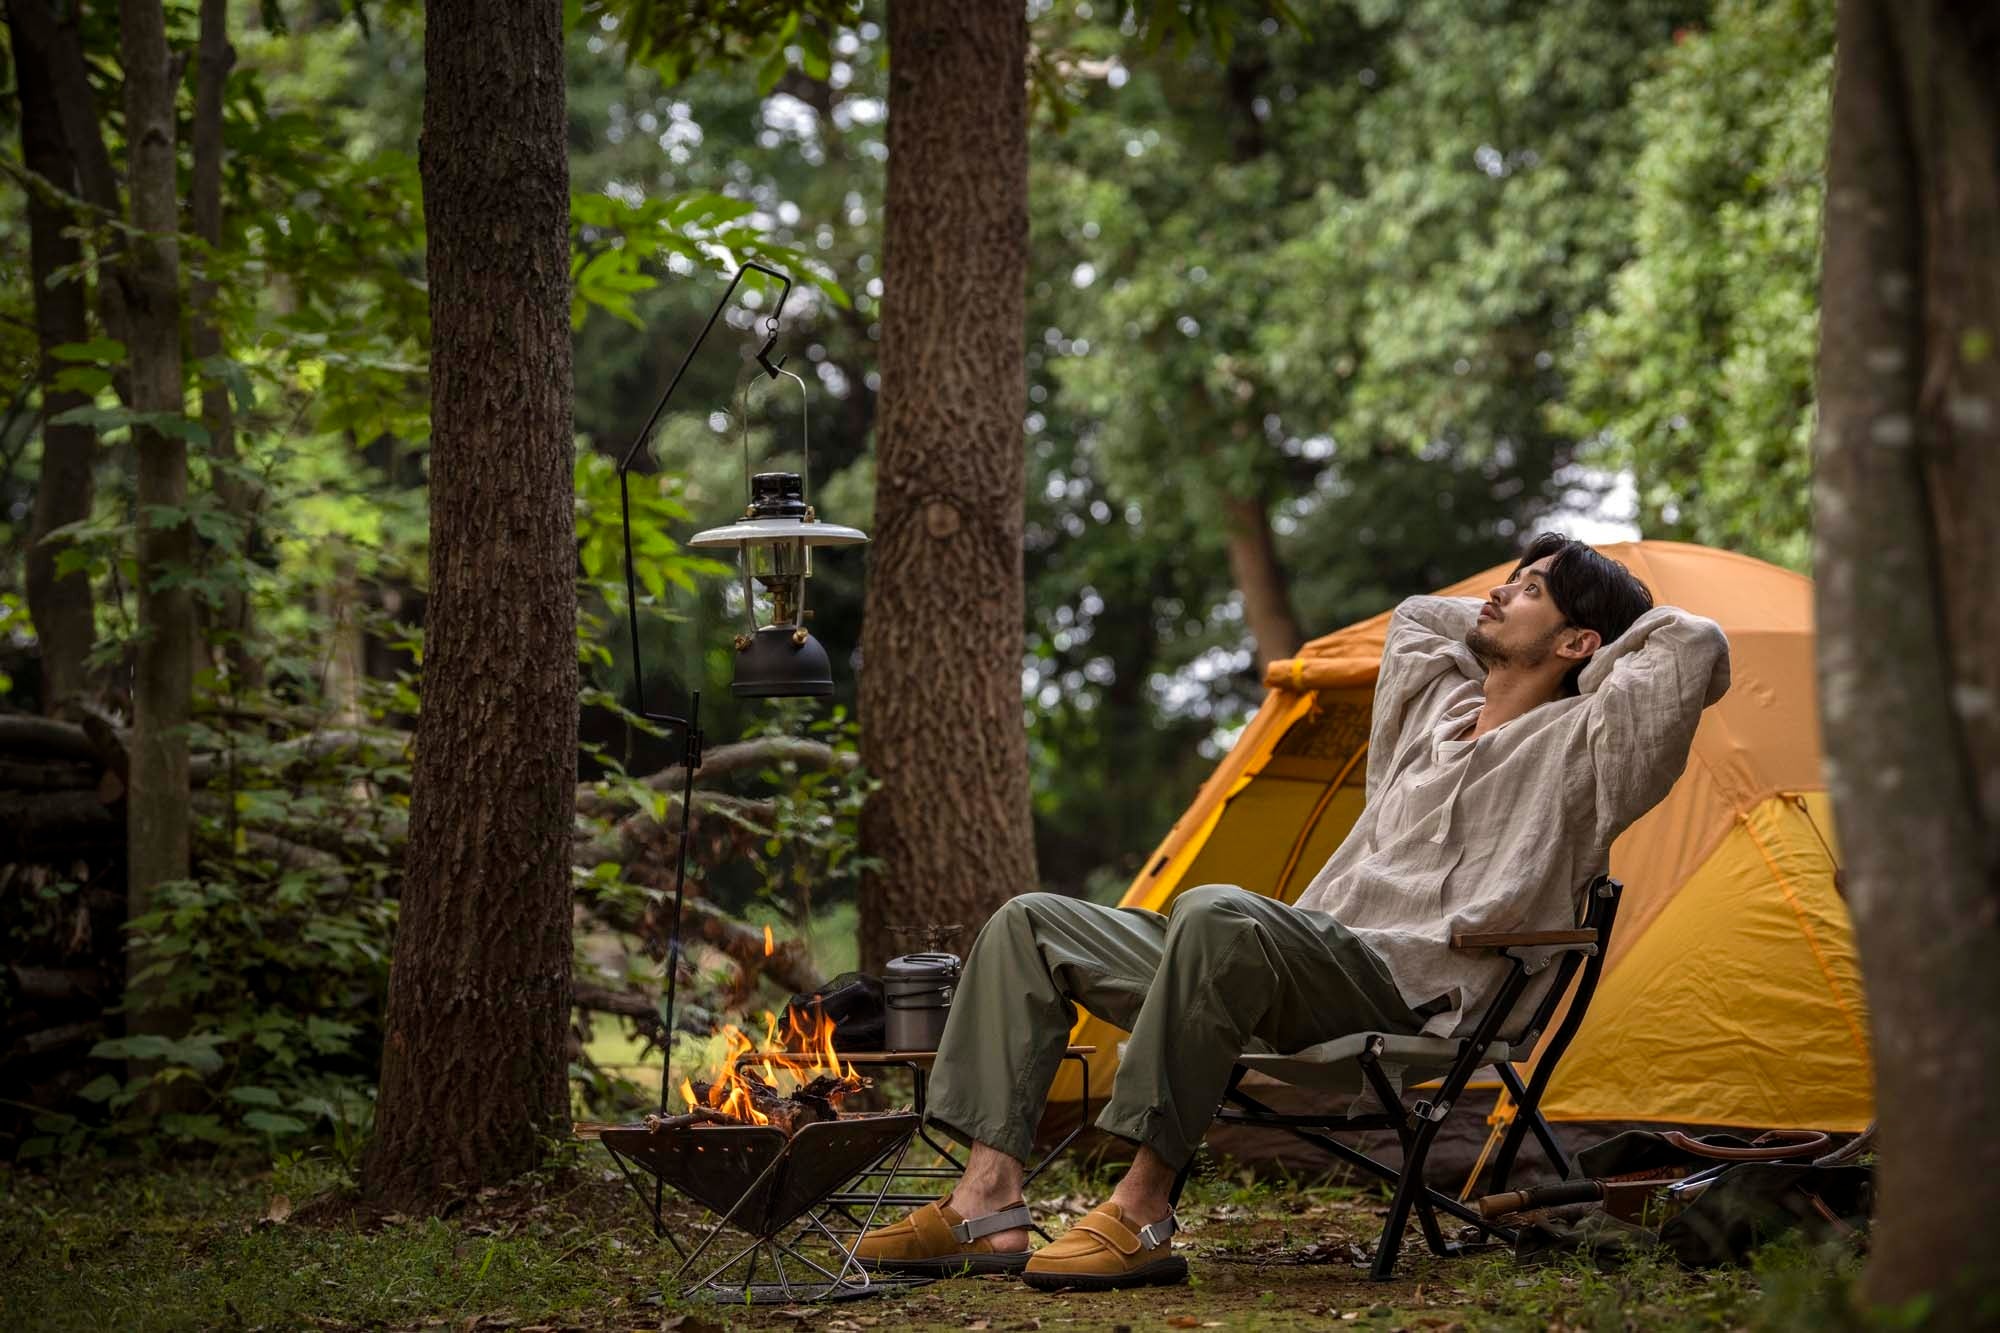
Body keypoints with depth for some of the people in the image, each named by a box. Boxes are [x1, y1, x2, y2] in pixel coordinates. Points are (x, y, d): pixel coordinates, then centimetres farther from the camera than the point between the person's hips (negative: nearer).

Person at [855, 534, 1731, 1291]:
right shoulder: (1440, 712, 27)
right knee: (1032, 924, 2)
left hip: (1408, 990, -9)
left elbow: (1695, 647, -11)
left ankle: (1140, 1214, -35)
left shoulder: (1572, 748, 2)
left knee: (1216, 914, -40)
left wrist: (1617, 631, 9)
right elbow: (1415, 618, 46)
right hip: (1301, 975, 9)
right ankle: (988, 1206, -11)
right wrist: (1504, 625, 35)